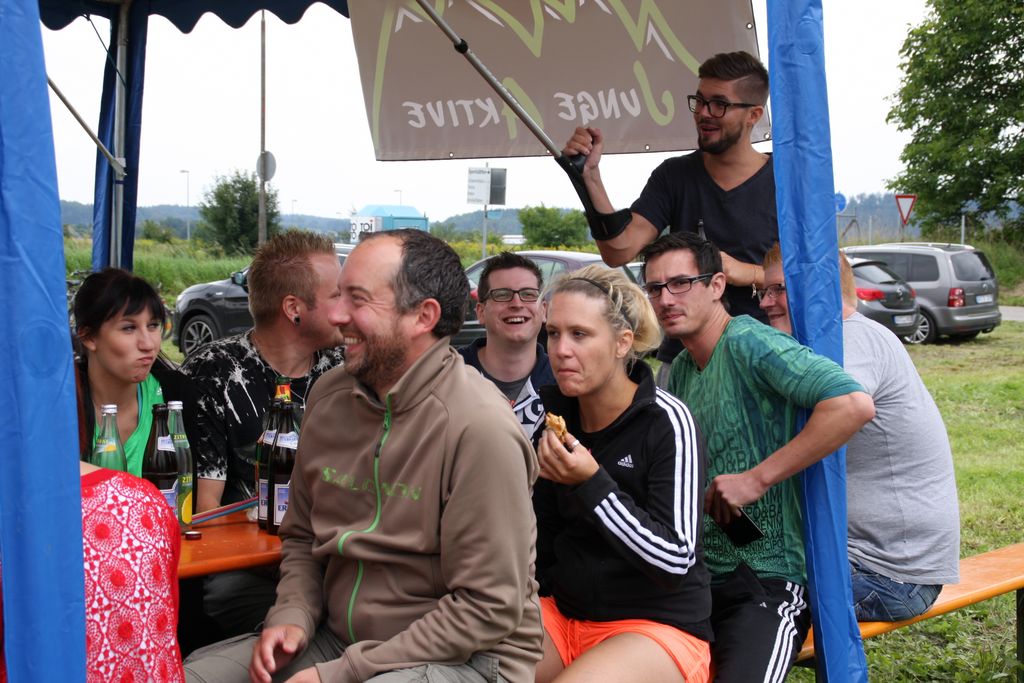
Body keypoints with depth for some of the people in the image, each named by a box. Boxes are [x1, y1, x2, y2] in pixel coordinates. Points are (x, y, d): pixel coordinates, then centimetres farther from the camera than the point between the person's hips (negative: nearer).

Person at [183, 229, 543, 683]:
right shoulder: (329, 396, 3)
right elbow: (301, 537, 15)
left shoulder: (479, 428, -20)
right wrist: (292, 617, -6)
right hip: (339, 636, 7)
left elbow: (488, 610, -20)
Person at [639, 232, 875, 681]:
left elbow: (854, 404, -27)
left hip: (767, 579, -7)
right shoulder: (680, 371, 13)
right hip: (695, 573, 7)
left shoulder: (748, 343, -14)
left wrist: (759, 478, -22)